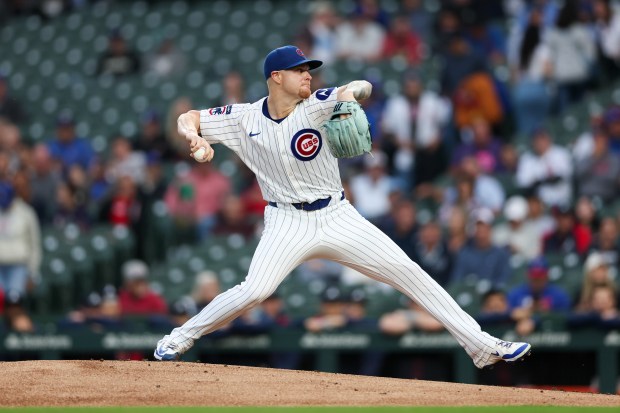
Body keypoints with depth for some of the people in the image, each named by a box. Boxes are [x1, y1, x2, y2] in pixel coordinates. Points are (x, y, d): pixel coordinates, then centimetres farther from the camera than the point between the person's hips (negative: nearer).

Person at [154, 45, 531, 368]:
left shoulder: (316, 106, -6)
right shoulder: (245, 119, -2)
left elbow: (363, 88, -17)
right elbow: (188, 118, 3)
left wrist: (350, 94, -41)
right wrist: (195, 138, -20)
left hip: (338, 218, 1)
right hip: (288, 223, -1)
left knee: (407, 271, -5)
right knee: (254, 291, -23)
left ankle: (480, 345, -3)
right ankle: (181, 338, -2)